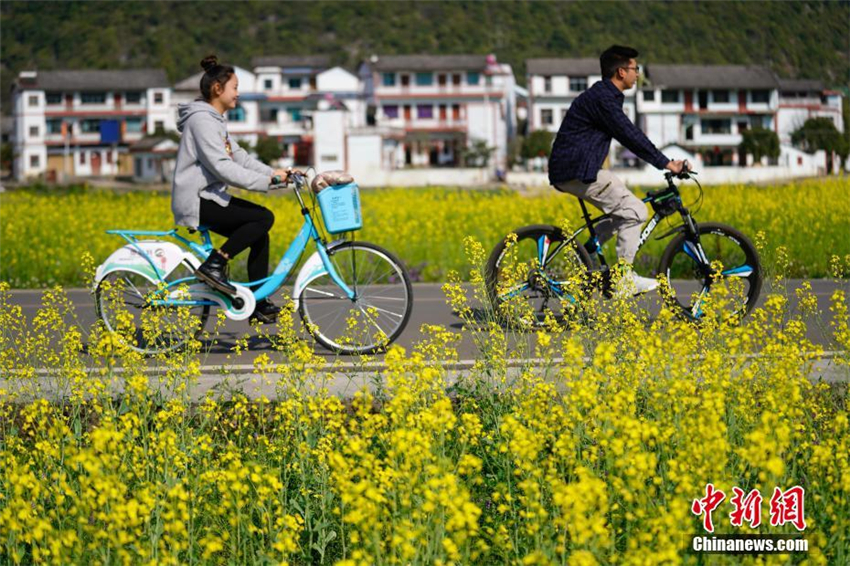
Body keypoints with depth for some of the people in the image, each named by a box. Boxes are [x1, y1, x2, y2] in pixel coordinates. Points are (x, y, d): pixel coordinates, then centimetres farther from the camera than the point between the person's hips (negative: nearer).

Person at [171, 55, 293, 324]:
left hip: (210, 198, 10)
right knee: (263, 218, -18)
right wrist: (265, 181, -22)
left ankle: (259, 305, 10)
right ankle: (214, 265, -14)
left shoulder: (215, 120, 19)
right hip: (197, 202, -10)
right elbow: (221, 167, -23)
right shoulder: (201, 120, -15)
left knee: (259, 236, 7)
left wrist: (274, 173, 4)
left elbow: (239, 157, 17)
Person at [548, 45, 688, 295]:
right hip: (577, 171, -10)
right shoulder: (602, 99, -15)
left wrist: (664, 162, 23)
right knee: (634, 211, -10)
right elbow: (630, 136, -20)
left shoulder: (605, 95, 18)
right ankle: (625, 280, -7)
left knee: (626, 210, 15)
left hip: (570, 169, 10)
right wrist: (666, 163, -16)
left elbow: (629, 136, 25)